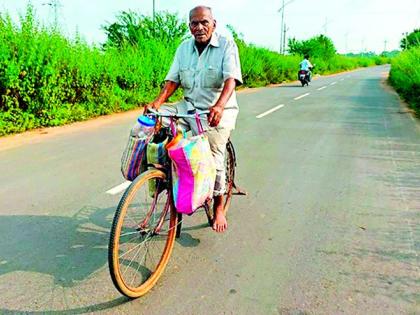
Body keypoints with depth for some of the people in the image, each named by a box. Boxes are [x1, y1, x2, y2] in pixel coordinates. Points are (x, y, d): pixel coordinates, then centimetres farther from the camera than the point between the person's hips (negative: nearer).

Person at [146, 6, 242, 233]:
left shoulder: (227, 45, -6)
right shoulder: (184, 48, 9)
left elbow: (231, 79, -20)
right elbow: (172, 79, 4)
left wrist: (219, 106, -38)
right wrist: (159, 101, -16)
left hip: (217, 111, -4)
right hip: (189, 107, 5)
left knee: (213, 158, -14)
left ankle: (218, 207, 10)